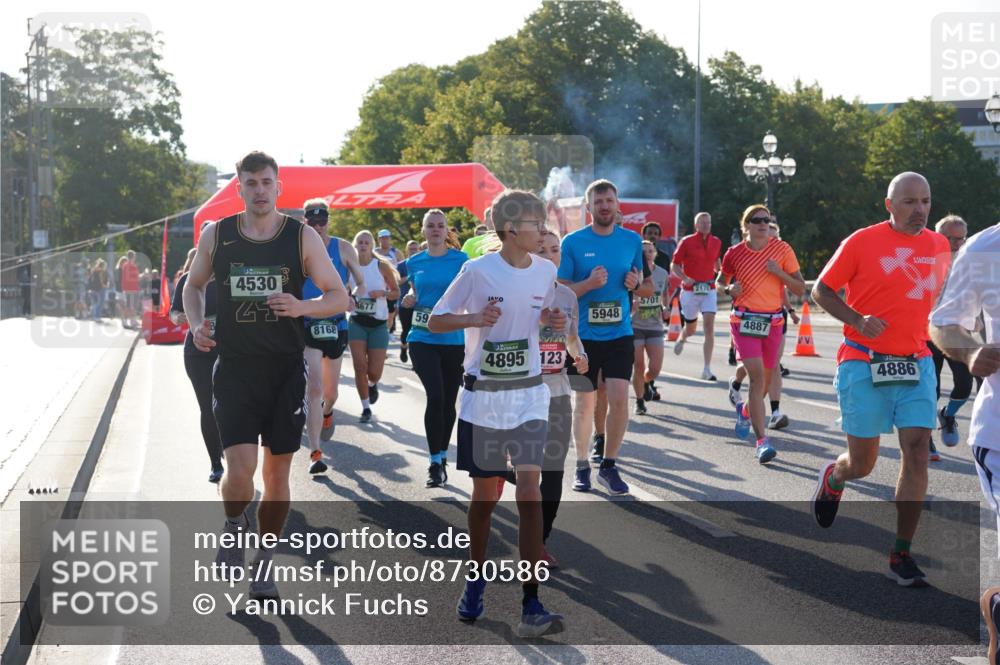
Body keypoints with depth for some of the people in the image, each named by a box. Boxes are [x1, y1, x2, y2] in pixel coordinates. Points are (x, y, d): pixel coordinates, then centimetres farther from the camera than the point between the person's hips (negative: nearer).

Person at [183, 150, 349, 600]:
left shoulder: (302, 237, -1)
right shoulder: (216, 234, 2)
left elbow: (339, 297, 1)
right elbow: (193, 285, 17)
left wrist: (301, 307, -19)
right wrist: (196, 324, -2)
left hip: (286, 370, 1)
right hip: (234, 369, 0)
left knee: (277, 471, 7)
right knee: (240, 468, -14)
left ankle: (264, 566, 24)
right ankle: (234, 527, 21)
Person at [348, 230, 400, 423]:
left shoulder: (382, 266, -4)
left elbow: (396, 292, 2)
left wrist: (382, 293, -17)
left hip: (378, 323, -1)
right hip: (357, 322, 1)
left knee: (374, 372, -3)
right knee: (360, 367, -8)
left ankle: (372, 385, 34)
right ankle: (366, 407, 9)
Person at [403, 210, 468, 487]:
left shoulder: (460, 260, -1)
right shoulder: (414, 262, 8)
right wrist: (407, 300, 0)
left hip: (453, 340, 0)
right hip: (423, 339, 0)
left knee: (448, 401, 9)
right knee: (435, 397, -14)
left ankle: (442, 458, 27)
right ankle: (436, 462, -5)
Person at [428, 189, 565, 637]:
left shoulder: (546, 271, 1)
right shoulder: (477, 271, -10)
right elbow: (435, 321, -4)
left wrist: (550, 321, -5)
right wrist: (472, 319, -22)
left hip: (529, 396, 2)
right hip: (482, 398, -2)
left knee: (529, 491, -9)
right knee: (485, 494, 9)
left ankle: (531, 604, -8)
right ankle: (476, 580, 32)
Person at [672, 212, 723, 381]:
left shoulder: (716, 242, 6)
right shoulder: (686, 242, -4)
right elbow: (674, 266, -2)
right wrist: (685, 278, -20)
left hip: (709, 289, 2)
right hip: (690, 290, -2)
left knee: (709, 327, -12)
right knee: (691, 328, 10)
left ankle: (707, 369, -11)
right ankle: (681, 339, 50)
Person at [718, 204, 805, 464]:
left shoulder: (781, 249, 0)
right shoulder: (735, 253, 0)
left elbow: (800, 289, 1)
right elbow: (721, 280, 17)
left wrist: (779, 272, -15)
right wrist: (730, 289, -5)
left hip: (772, 322, 2)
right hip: (744, 320, -2)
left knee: (765, 379, 13)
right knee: (757, 376, -17)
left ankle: (745, 410, 47)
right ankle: (761, 440, -17)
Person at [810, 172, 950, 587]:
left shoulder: (939, 246, 7)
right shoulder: (862, 241, -7)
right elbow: (821, 290, -1)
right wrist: (858, 320, -16)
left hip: (916, 364, 4)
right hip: (865, 362, -3)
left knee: (917, 453, -8)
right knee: (861, 464, 2)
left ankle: (900, 556, 1)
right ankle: (833, 478, 41)